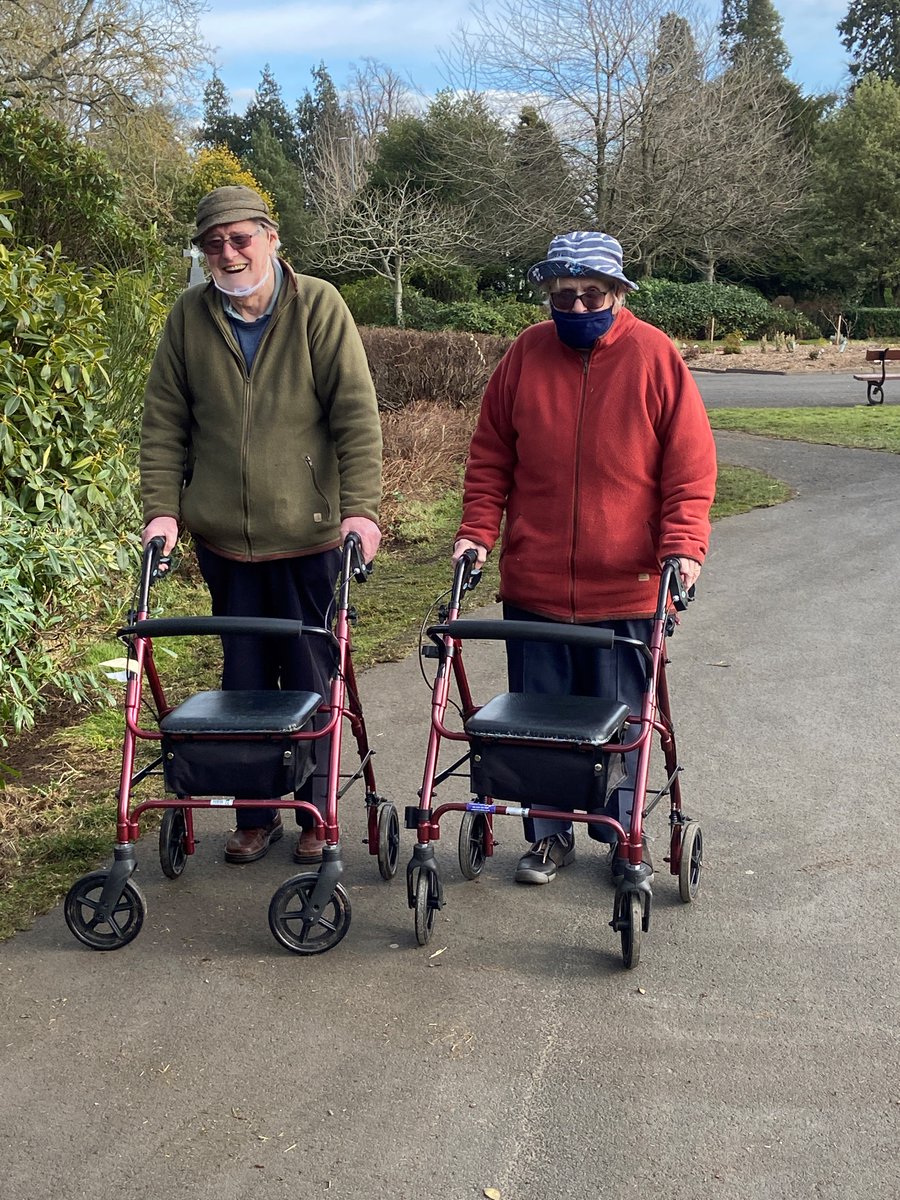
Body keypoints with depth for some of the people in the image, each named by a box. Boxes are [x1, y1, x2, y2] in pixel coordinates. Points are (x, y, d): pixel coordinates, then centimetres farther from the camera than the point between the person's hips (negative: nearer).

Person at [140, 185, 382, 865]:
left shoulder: (318, 306, -5)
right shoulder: (189, 317, 4)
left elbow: (356, 413, -9)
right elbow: (165, 421, 6)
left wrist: (361, 507, -17)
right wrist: (163, 507, -3)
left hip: (310, 534, -3)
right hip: (224, 536, 3)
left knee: (312, 682, 7)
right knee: (244, 681, 12)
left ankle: (316, 817, 22)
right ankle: (256, 816, 26)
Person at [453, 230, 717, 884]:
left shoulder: (655, 356, -4)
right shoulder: (526, 354, 2)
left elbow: (691, 463, -3)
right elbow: (490, 457, 8)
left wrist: (683, 546, -14)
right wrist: (477, 531, -1)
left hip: (625, 587, -2)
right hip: (533, 584, 2)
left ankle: (622, 837, 28)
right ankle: (550, 834, 27)